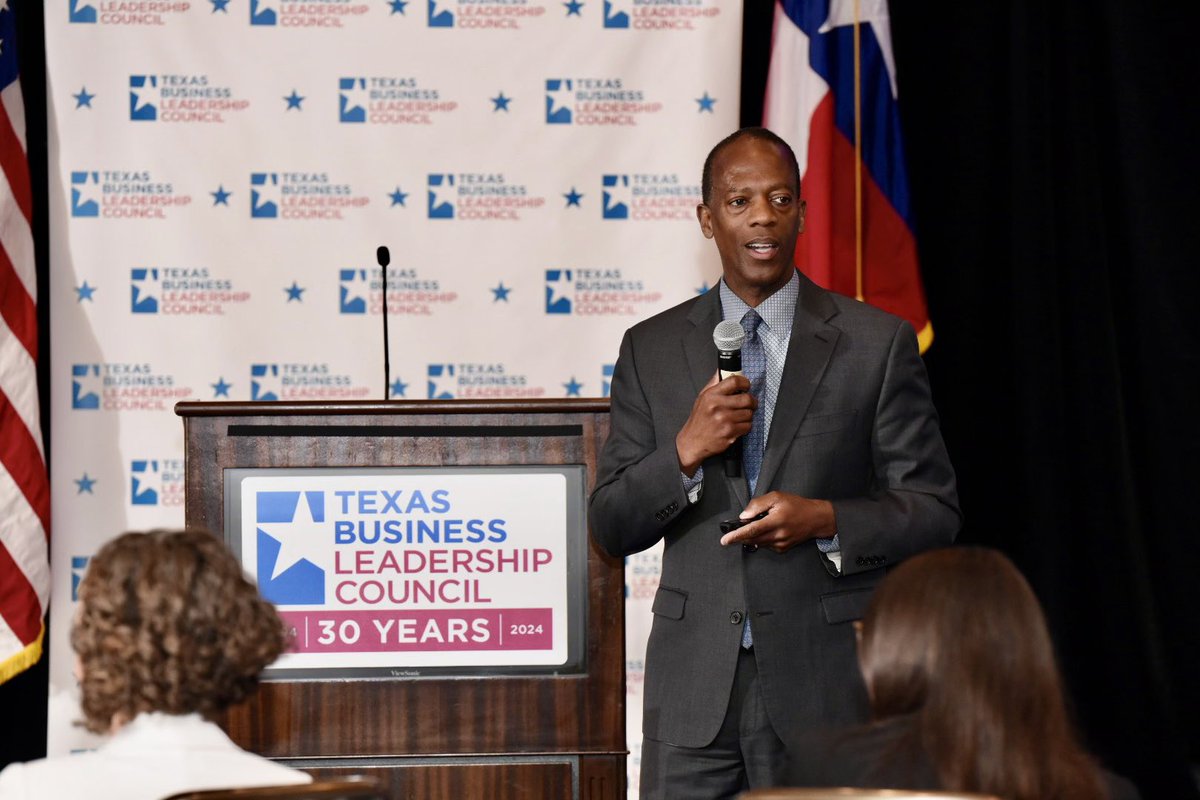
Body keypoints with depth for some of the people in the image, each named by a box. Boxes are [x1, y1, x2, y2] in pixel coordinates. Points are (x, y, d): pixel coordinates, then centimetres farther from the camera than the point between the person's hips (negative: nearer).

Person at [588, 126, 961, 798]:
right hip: (694, 689, 2)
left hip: (826, 687, -1)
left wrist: (828, 519, -15)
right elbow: (611, 528, 7)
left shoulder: (879, 343, 2)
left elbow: (935, 512, 3)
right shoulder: (651, 349, 8)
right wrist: (685, 452, -11)